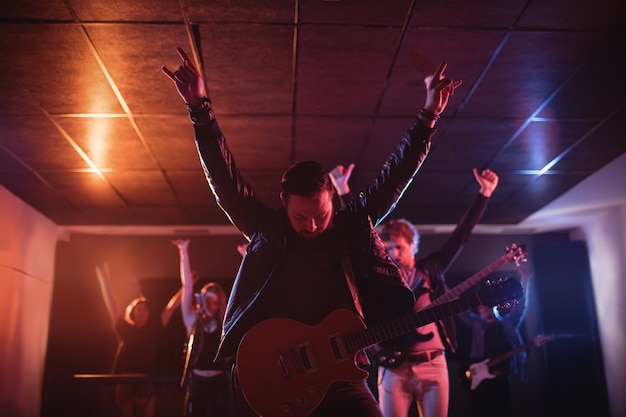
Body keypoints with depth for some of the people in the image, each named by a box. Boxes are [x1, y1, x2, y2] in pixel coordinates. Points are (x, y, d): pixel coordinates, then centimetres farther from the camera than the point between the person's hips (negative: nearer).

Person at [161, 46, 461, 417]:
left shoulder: (353, 226, 3)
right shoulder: (267, 230, 0)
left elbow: (398, 173, 3)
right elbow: (224, 176, -7)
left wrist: (429, 115, -3)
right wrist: (200, 109, -17)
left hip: (342, 374, 1)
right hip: (279, 381, 0)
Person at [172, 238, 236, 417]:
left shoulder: (226, 323, 5)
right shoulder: (193, 321, 5)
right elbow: (187, 286, 1)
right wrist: (184, 252, -1)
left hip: (221, 380, 0)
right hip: (197, 380, 0)